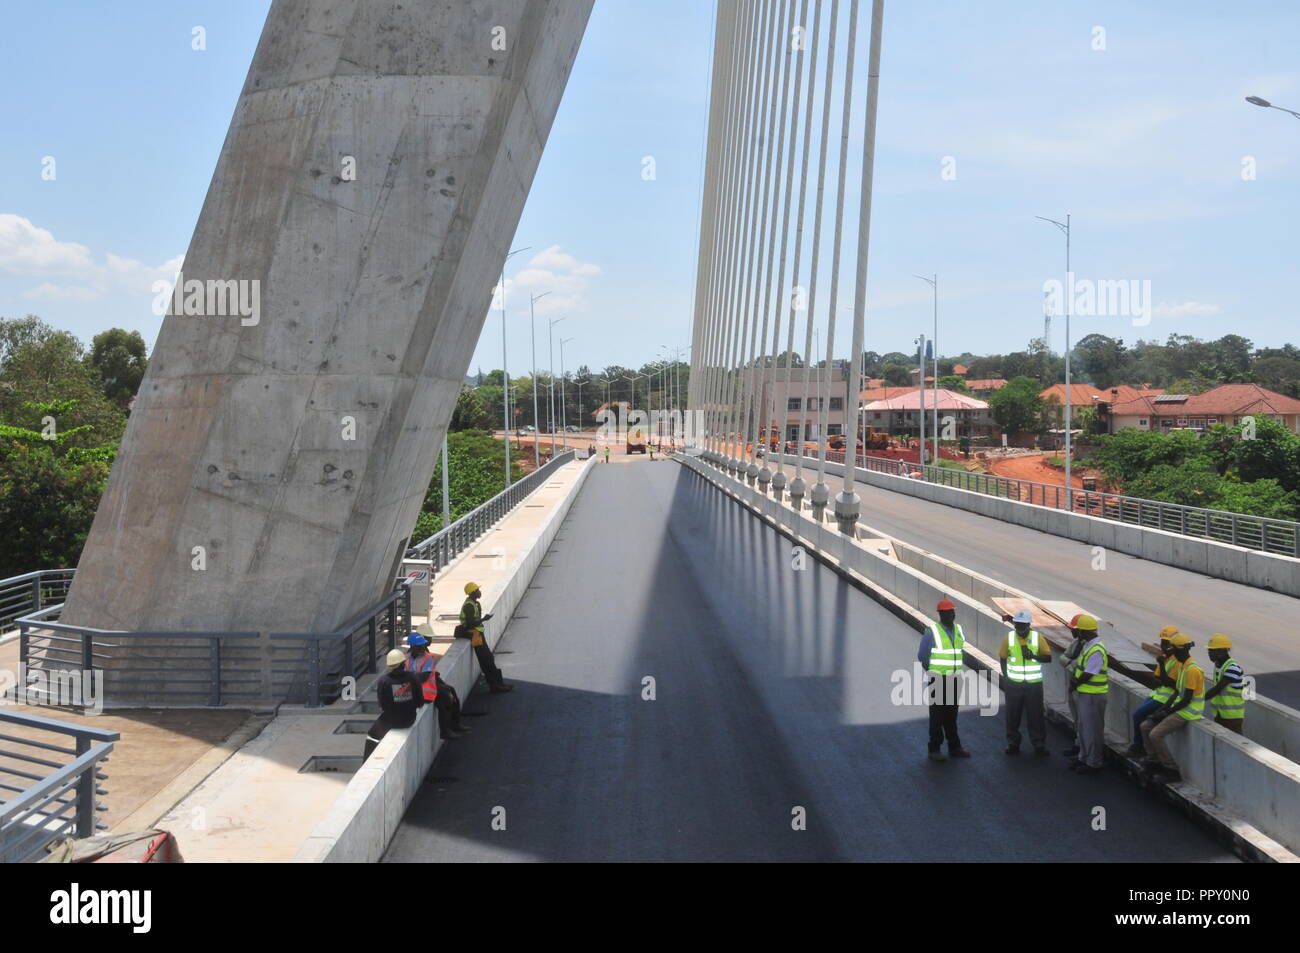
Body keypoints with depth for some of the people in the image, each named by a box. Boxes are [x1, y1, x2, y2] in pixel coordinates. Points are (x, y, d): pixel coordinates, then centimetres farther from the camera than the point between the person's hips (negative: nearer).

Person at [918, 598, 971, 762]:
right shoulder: (932, 632, -12)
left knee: (951, 714, 13)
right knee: (937, 715, 0)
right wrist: (934, 672, 4)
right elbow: (922, 656, -6)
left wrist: (957, 670, 13)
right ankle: (934, 750, 6)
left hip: (954, 680, 5)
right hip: (937, 681, -5)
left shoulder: (958, 630, 7)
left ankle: (954, 747, 21)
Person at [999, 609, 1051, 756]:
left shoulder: (1037, 638, -5)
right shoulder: (1009, 638, -3)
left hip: (1034, 684, -1)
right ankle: (1013, 743, 22)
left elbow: (1048, 657, -3)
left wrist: (1034, 656, -20)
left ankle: (1039, 745, 15)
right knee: (1012, 715, 9)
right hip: (1014, 684, 1)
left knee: (1036, 716, 4)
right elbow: (1003, 658, 5)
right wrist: (1005, 678, -1)